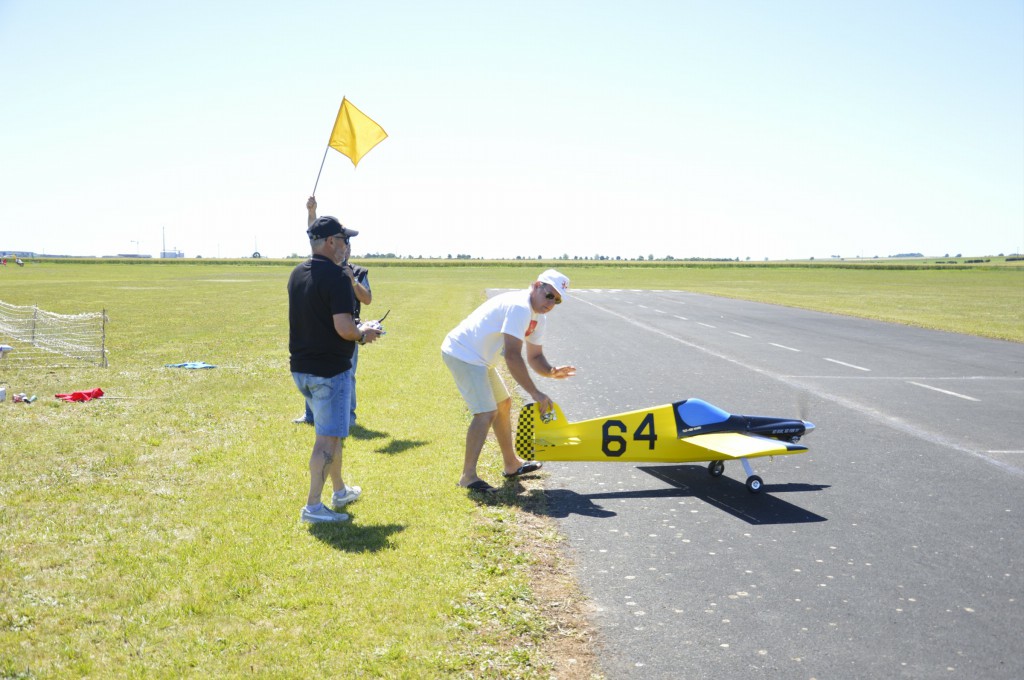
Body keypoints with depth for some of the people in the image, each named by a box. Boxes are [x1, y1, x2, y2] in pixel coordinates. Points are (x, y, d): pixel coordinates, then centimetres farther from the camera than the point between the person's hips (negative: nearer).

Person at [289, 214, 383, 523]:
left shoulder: (297, 274, 9)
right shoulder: (335, 277, -19)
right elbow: (344, 328, -25)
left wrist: (355, 329, 16)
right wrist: (363, 334, -3)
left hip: (300, 367, 9)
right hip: (330, 370, -9)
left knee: (331, 431, 22)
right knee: (328, 437, -1)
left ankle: (340, 490, 35)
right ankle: (313, 506, 1)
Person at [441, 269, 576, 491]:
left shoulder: (539, 317, 9)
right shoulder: (519, 307, -24)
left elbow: (534, 357, 12)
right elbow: (512, 356, -30)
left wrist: (551, 371, -11)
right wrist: (535, 393, -28)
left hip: (479, 359, 11)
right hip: (463, 354, -11)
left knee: (503, 404, 20)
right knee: (487, 413, -17)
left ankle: (511, 464, 33)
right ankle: (468, 476, -12)